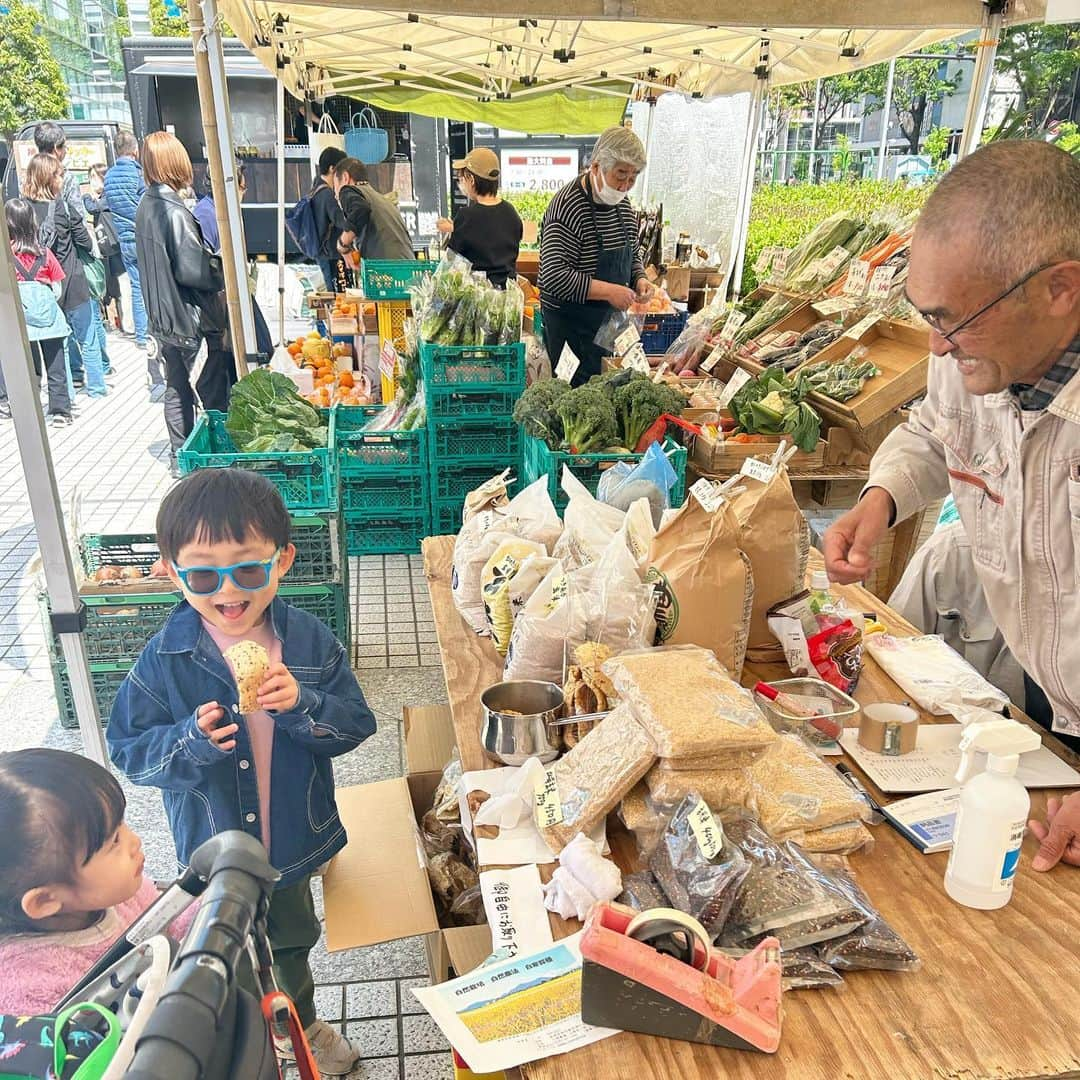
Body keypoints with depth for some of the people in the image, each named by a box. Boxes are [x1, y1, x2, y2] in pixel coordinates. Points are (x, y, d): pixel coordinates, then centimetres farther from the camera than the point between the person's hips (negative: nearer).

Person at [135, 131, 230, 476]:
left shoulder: (145, 205, 8)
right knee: (213, 387, 1)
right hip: (191, 316, -9)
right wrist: (225, 274, -7)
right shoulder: (174, 211, -19)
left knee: (176, 387, 15)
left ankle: (179, 456, 24)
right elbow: (192, 269, -23)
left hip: (163, 314, 9)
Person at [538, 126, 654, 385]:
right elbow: (553, 275, -28)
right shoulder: (567, 207, -20)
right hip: (568, 321, -8)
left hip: (609, 316, 8)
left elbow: (633, 254, 21)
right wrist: (608, 291, -28)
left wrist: (639, 279, -2)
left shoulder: (624, 206, 6)